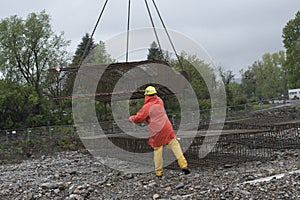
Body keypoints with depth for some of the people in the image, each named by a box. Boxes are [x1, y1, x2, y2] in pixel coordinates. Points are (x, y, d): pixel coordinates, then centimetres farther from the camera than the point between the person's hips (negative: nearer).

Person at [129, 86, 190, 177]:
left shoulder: (147, 106, -5)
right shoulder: (160, 101, 10)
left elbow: (138, 118, -2)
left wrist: (131, 118, 17)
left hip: (156, 132, -2)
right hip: (166, 128, 3)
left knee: (157, 150, 7)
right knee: (175, 145, 2)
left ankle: (158, 172, 11)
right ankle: (183, 165, -7)